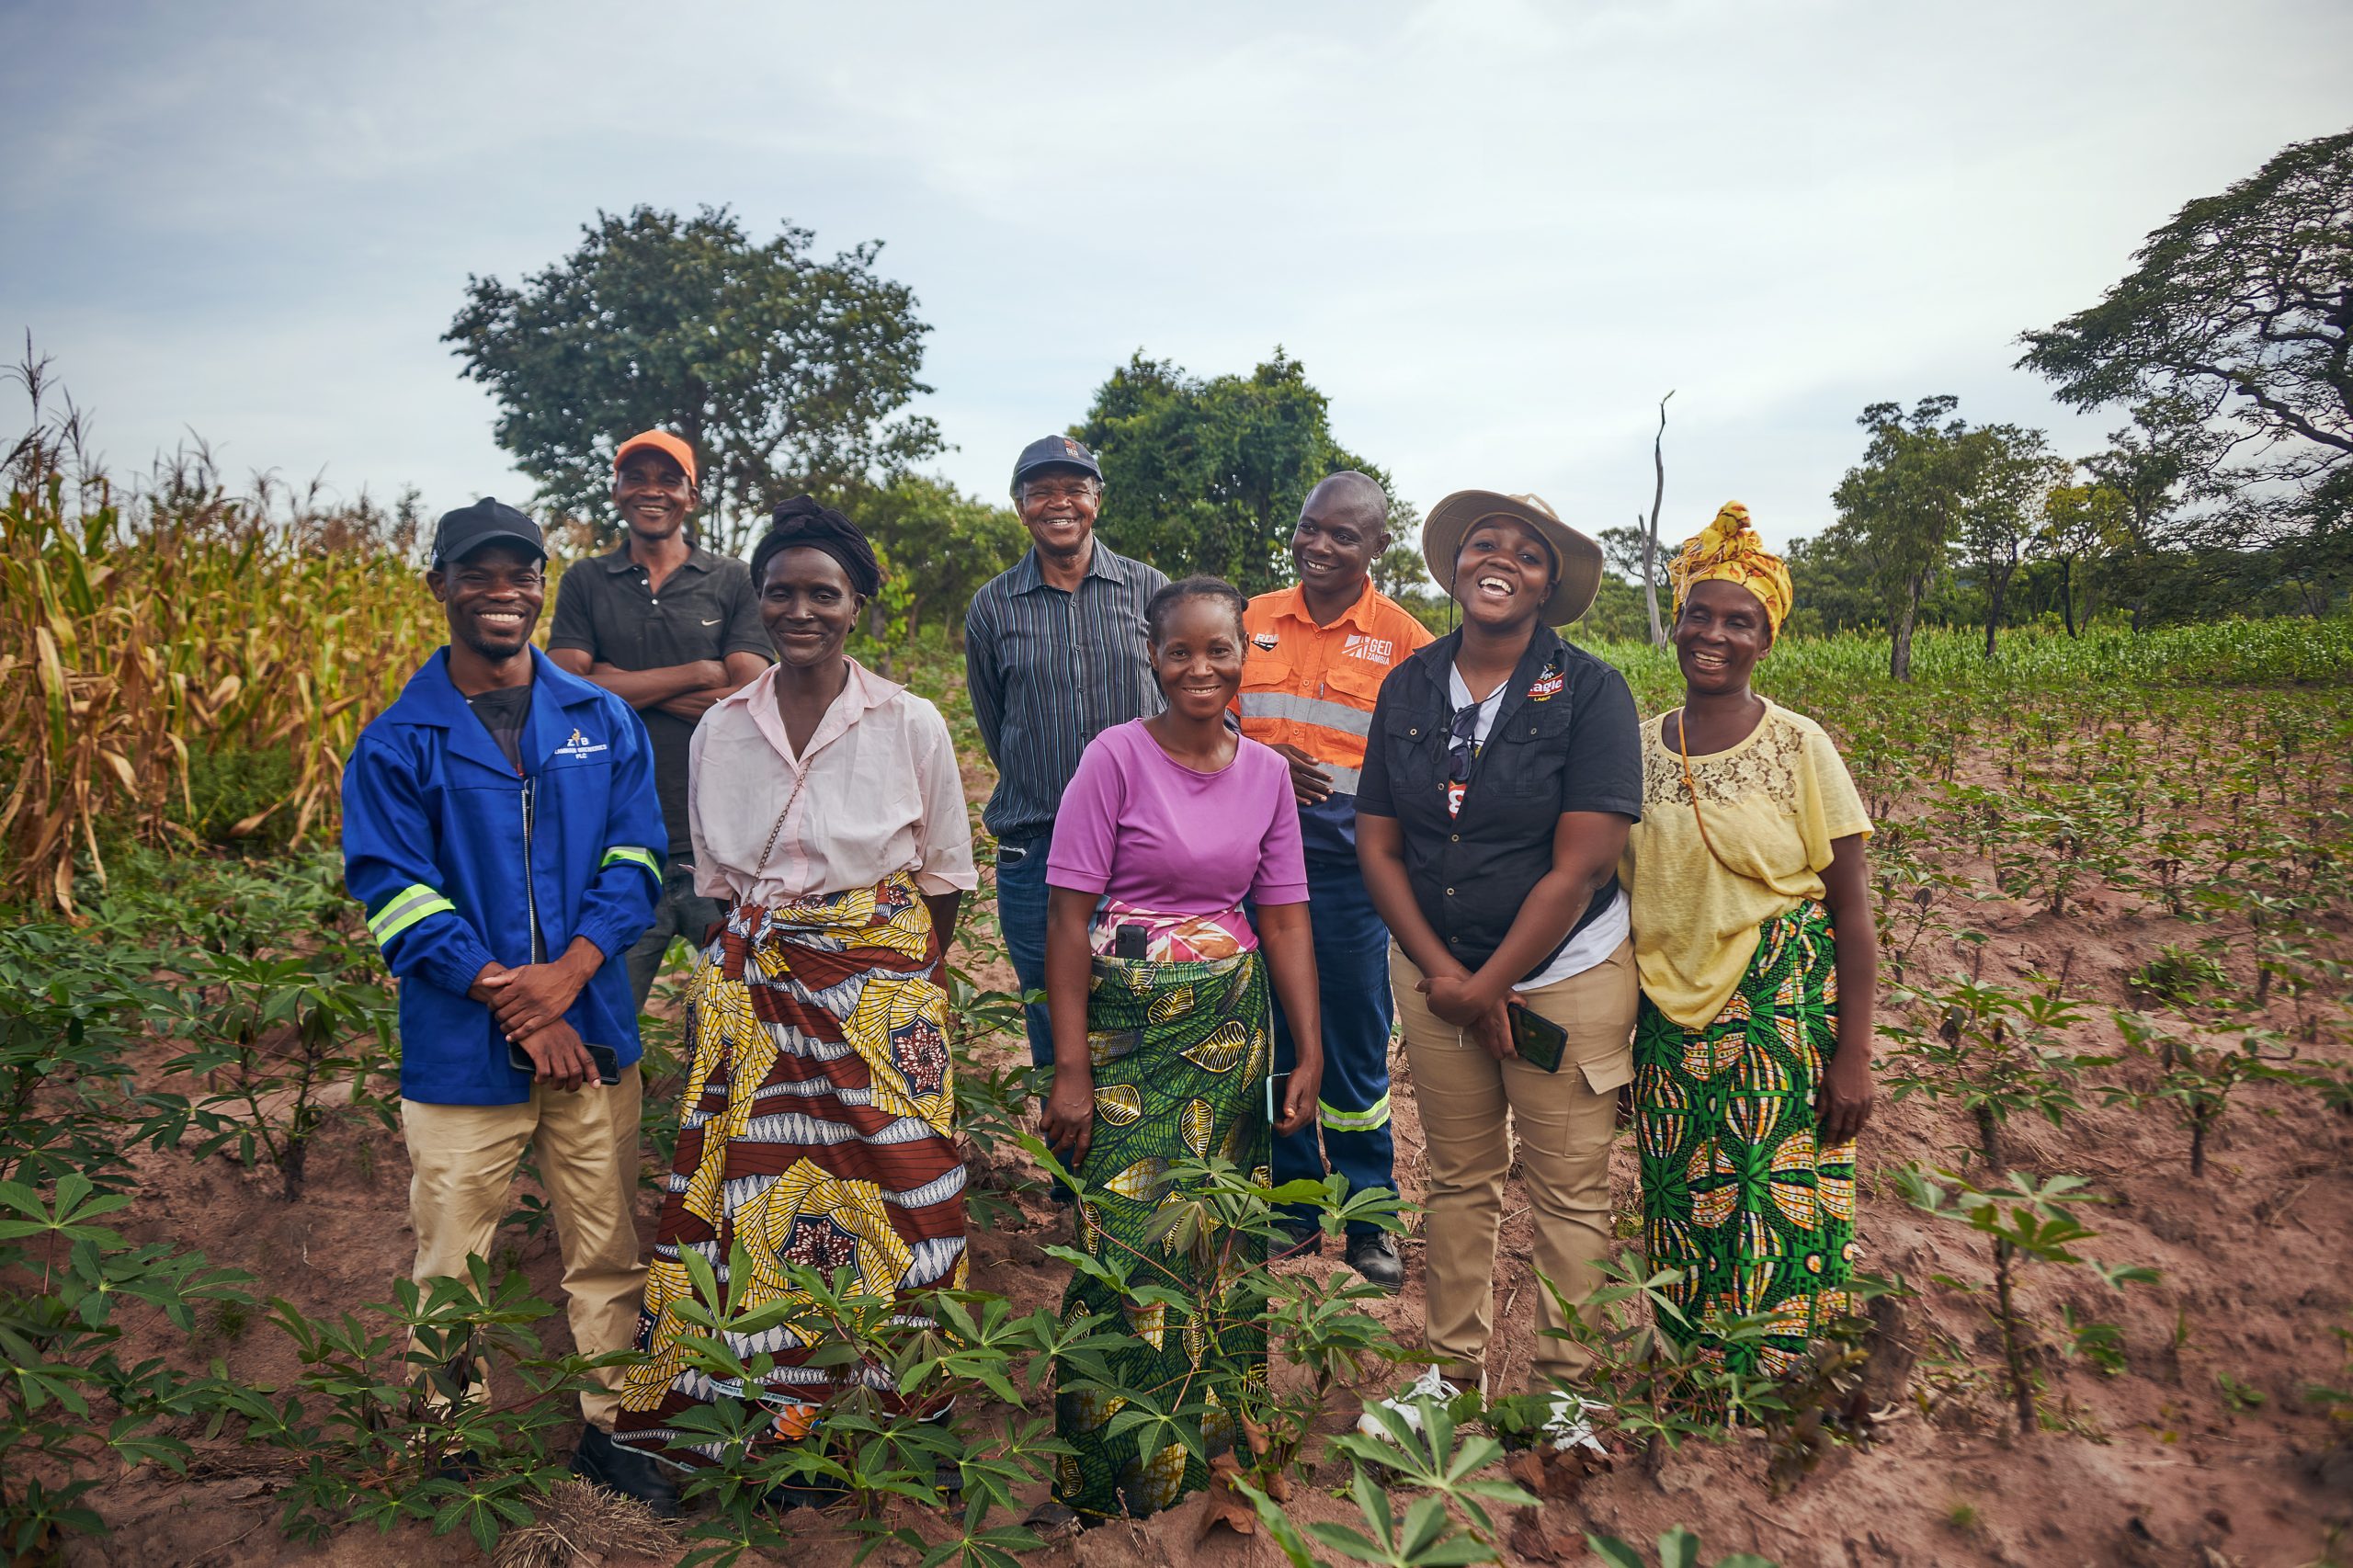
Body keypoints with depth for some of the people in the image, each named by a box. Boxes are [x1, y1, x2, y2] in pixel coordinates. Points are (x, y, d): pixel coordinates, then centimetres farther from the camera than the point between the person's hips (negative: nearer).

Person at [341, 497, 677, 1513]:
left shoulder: (604, 722, 6)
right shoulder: (396, 743, -2)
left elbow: (635, 860, 1)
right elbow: (393, 895, -8)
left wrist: (566, 973, -15)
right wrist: (514, 1005, -15)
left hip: (593, 1033, 3)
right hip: (460, 1050, -2)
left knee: (608, 1253, 12)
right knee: (451, 1269, 7)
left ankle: (604, 1428, 30)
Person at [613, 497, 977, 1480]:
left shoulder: (913, 725, -4)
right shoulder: (720, 730, 4)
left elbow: (946, 874, 4)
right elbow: (716, 880, 13)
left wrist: (899, 976, 3)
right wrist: (761, 961, 7)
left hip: (880, 991, -2)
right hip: (753, 992, 3)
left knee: (883, 1194, 0)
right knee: (753, 1192, 3)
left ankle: (890, 1417, 20)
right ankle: (757, 1417, 21)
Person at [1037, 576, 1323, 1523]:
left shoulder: (1266, 772, 5)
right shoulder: (1116, 756, -8)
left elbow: (1284, 918, 8)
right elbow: (1068, 915, -10)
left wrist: (1310, 1055, 3)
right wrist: (1070, 1069, -14)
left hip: (1231, 1025, 4)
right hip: (1128, 1025, -4)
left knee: (1220, 1236, 9)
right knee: (1133, 1240, -4)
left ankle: (1209, 1453, 30)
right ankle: (1113, 1480, 18)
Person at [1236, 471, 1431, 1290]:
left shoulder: (1403, 639, 0)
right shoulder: (1252, 622, 8)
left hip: (1349, 860, -3)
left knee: (1355, 1039, 5)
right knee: (1271, 1032, 10)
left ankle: (1368, 1215, 22)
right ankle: (1293, 1205, 26)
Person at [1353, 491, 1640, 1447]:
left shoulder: (1589, 692, -11)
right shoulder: (1408, 688, 2)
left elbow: (1580, 865, -15)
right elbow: (1377, 844, 1)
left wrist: (1489, 984, -12)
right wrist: (1441, 973, -9)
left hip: (1565, 977, -3)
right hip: (1436, 976, 4)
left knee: (1569, 1194, 6)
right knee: (1456, 1181, 15)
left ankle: (1564, 1385, 25)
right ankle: (1453, 1366, 31)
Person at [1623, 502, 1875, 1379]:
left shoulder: (1799, 748, -4)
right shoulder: (1637, 750, 5)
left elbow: (1853, 912, -4)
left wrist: (1853, 1057, -8)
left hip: (1783, 1022, -3)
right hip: (1671, 1023, 3)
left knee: (1772, 1221, -1)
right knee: (1684, 1216, 7)